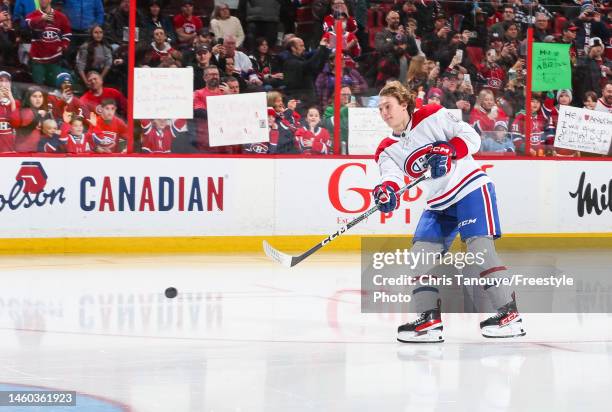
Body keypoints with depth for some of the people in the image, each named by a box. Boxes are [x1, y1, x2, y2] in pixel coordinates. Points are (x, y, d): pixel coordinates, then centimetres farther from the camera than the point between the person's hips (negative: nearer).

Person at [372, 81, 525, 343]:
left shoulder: (432, 116, -7)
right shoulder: (388, 150, 7)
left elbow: (471, 137, -10)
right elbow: (391, 175, -13)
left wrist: (447, 151, -27)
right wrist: (387, 191, -36)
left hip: (471, 188, -7)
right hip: (438, 205, 7)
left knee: (478, 245, -19)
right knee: (420, 252, -5)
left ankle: (509, 314, -20)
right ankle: (429, 320, -3)